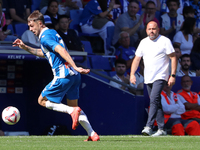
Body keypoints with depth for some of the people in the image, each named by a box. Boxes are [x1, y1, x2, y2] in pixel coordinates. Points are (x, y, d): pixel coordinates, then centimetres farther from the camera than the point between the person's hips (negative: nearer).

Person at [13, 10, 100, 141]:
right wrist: (25, 48, 31)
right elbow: (44, 53, 36)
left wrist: (75, 67, -31)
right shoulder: (52, 32, 22)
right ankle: (93, 135, 5)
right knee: (73, 106, 16)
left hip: (63, 76, -9)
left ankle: (72, 111, -12)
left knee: (42, 100, 5)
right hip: (74, 75, 9)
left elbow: (61, 50, -24)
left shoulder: (45, 37, -9)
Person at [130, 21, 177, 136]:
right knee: (156, 103, 9)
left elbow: (173, 58, -5)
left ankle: (148, 127, -28)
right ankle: (161, 129, 14)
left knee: (154, 100, -20)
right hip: (148, 78, 6)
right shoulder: (143, 42, 12)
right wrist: (132, 74, 1)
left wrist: (173, 75, -13)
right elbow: (137, 59, 14)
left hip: (160, 77, -6)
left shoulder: (165, 41, -4)